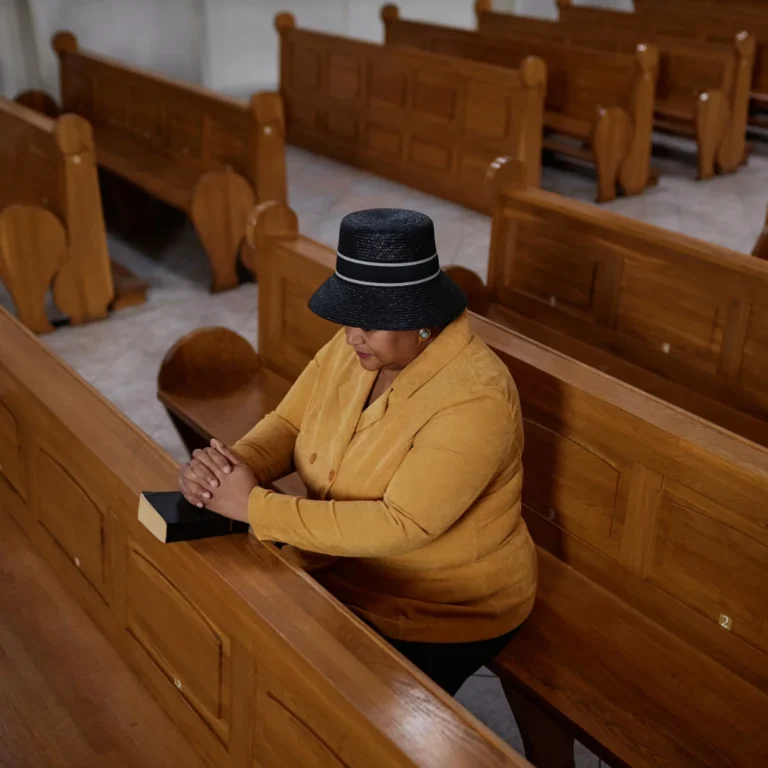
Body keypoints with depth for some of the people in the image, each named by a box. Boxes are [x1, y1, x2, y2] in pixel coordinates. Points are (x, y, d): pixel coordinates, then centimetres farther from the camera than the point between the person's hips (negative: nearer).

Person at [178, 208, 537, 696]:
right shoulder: (354, 347, -6)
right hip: (337, 571, 7)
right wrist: (229, 465, -24)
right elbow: (287, 424, -1)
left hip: (439, 616, -6)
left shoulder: (474, 398, -29)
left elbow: (400, 525, -33)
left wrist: (253, 505, -33)